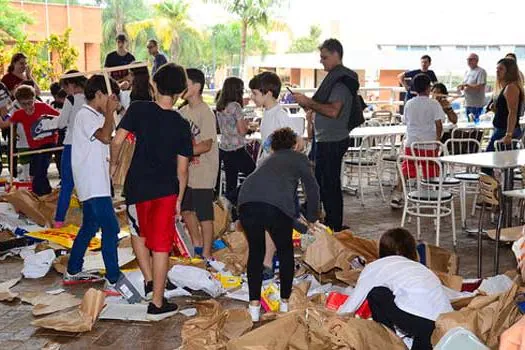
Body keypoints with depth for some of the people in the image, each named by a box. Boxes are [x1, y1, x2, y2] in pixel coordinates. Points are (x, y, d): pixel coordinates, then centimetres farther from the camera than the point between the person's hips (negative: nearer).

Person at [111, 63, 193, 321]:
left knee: (139, 233, 26)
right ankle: (157, 304, 9)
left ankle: (149, 282, 22)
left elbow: (117, 140, -10)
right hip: (166, 190, 0)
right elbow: (182, 169, -1)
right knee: (160, 245, 4)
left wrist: (114, 163, 10)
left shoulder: (139, 109, -6)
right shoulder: (182, 125, -2)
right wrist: (179, 199, 10)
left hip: (137, 186, 0)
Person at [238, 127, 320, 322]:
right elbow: (312, 188, 23)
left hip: (247, 201, 4)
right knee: (285, 251, 20)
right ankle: (285, 302, 25)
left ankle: (254, 306, 17)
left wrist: (295, 220, 59)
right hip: (276, 204, -4)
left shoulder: (269, 159, 38)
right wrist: (312, 218, 38)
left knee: (255, 252, 21)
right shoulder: (299, 158, 25)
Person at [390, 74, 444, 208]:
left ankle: (397, 196, 3)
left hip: (411, 143, 3)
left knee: (405, 170, 8)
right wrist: (438, 139, -1)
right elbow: (439, 124, -10)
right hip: (429, 143, -3)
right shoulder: (434, 104, -6)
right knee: (429, 173, 9)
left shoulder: (409, 104, 5)